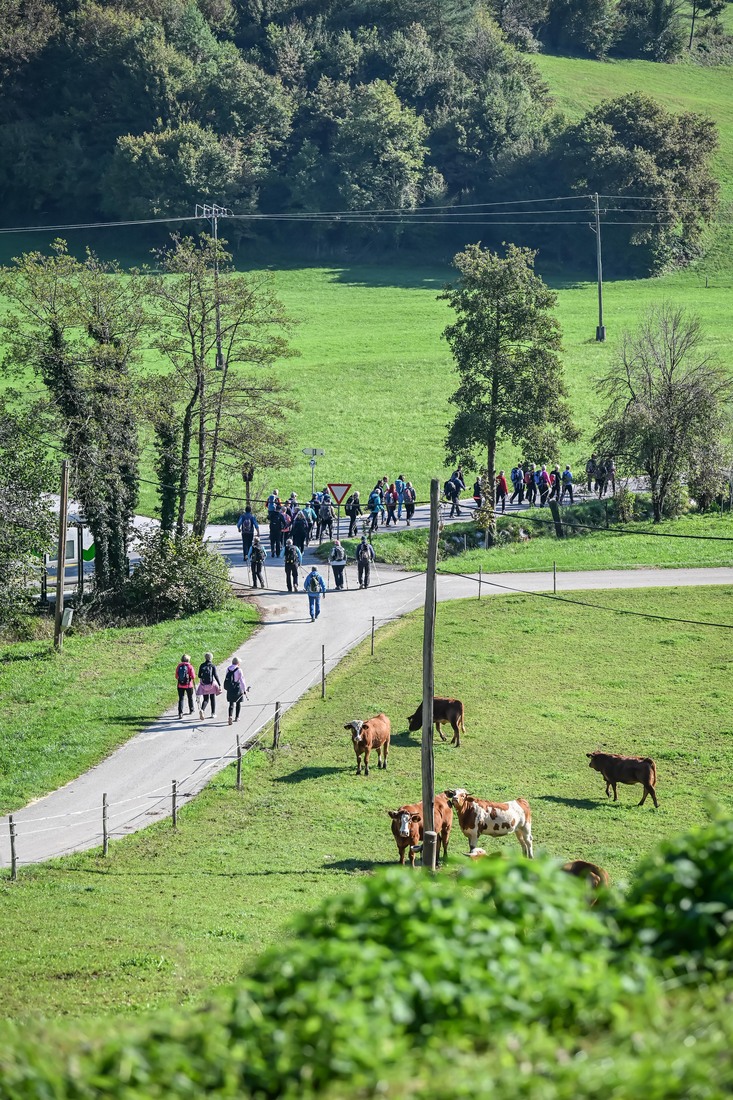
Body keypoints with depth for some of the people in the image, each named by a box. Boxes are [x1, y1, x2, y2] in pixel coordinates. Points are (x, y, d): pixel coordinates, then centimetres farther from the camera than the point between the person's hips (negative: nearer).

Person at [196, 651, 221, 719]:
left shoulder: (201, 666, 0)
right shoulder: (213, 666, -8)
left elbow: (199, 676, 6)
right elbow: (216, 676, -14)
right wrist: (220, 685, -12)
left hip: (204, 685, 2)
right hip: (212, 684, -2)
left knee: (205, 700, 7)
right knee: (213, 699, 15)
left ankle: (202, 709, -21)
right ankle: (213, 713, 20)